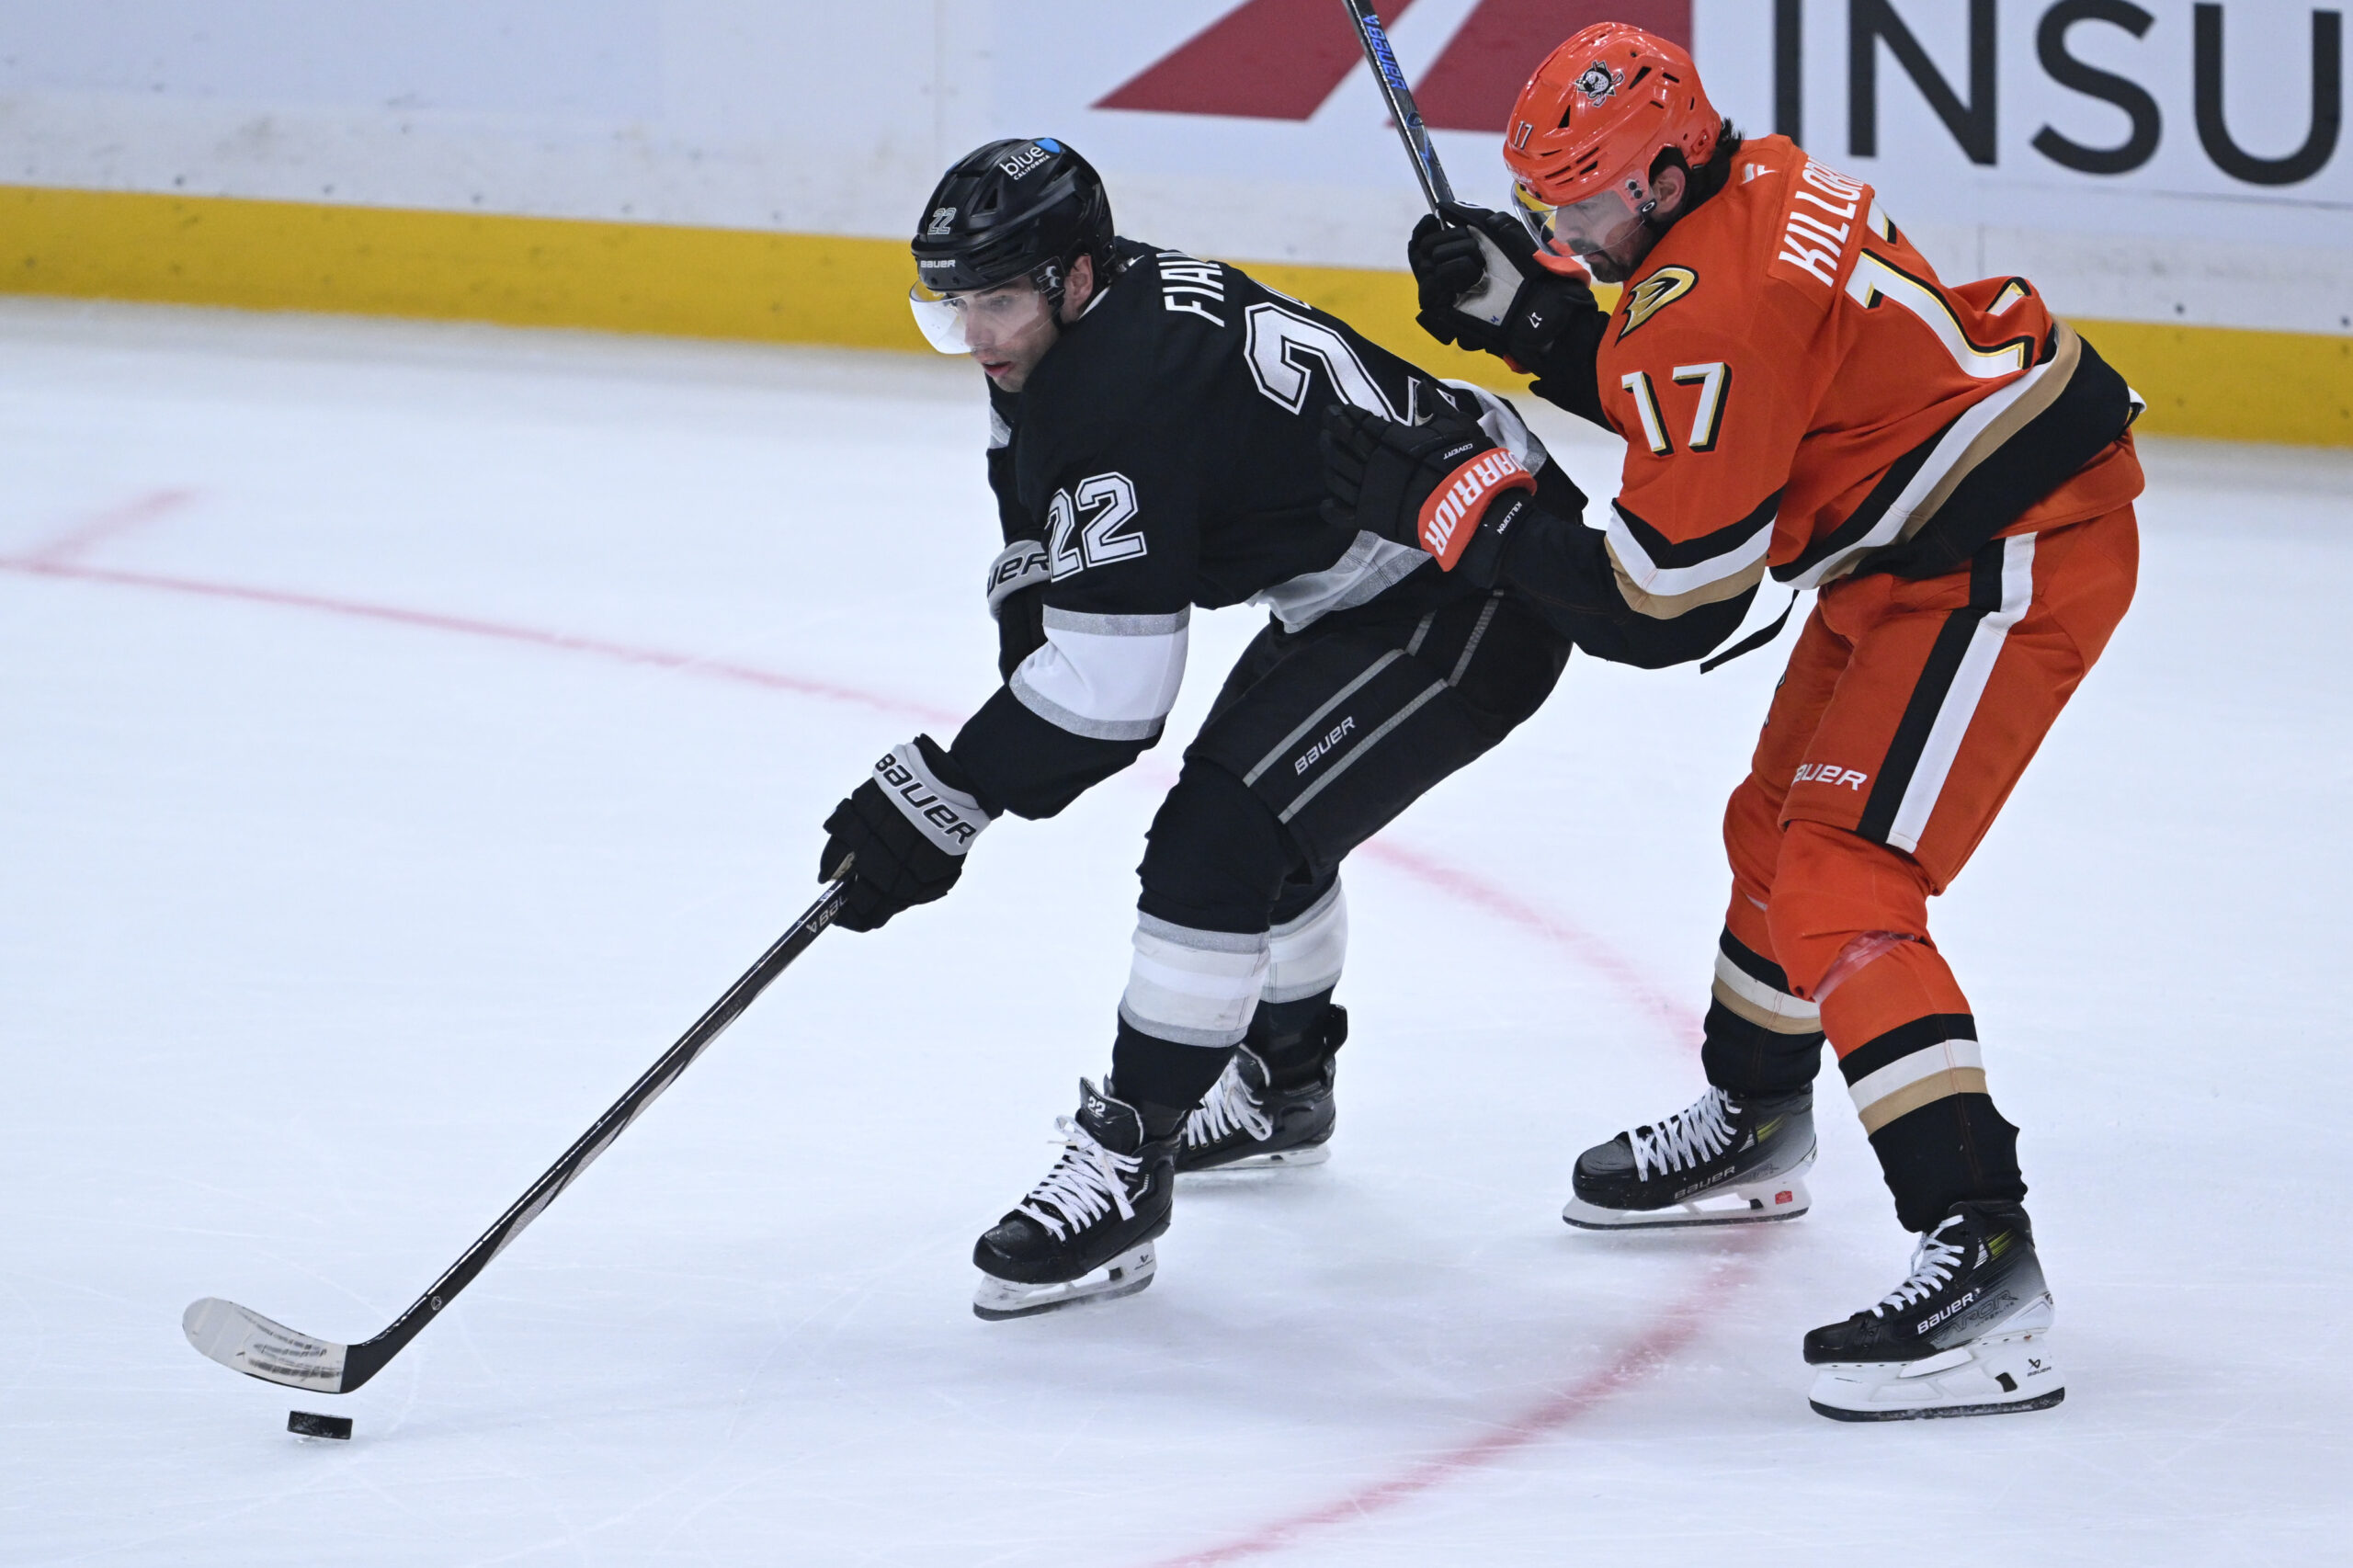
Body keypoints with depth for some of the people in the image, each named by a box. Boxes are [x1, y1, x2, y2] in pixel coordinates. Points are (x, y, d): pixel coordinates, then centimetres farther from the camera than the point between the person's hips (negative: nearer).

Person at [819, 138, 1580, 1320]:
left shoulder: (1126, 390, -28)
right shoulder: (1068, 330, 2)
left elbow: (1109, 682, -27)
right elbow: (1045, 549, 19)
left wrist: (937, 804, -22)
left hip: (1470, 604, -11)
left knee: (1219, 842, -19)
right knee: (1260, 811, 28)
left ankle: (1124, 1171, -13)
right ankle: (1282, 1080, 51)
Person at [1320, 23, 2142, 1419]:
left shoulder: (1709, 307, -25)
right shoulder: (1755, 185, 3)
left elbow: (1661, 606, -21)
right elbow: (1691, 407, 19)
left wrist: (1461, 506, -16)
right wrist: (1539, 321, 5)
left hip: (2008, 563, -11)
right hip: (1918, 546, 11)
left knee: (1842, 886, -19)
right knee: (1780, 826, 25)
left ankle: (1984, 1261, -27)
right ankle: (1750, 1135, 48)